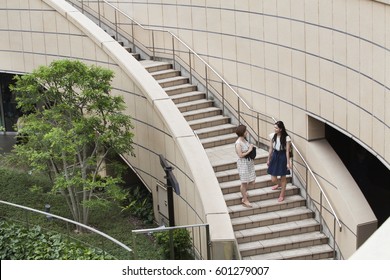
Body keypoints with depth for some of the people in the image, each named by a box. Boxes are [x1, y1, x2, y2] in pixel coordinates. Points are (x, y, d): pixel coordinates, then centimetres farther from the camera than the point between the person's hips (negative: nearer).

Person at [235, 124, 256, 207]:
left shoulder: (245, 140, 5)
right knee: (244, 182, 3)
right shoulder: (238, 143, -21)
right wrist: (249, 150, -16)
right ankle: (245, 200, 15)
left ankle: (243, 190, 42)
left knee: (252, 181, 14)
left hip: (249, 162, 8)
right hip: (243, 163, -8)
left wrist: (251, 146, 3)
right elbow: (240, 155, -22)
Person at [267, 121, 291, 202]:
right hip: (275, 156, 4)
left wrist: (288, 163, -12)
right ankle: (279, 184, 44)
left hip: (283, 157, -4)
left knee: (283, 177, 8)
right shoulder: (272, 136, -3)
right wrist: (268, 159, 11)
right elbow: (271, 149, 6)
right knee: (273, 179, 6)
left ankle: (282, 195, 25)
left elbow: (287, 151, -12)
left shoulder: (286, 138, -15)